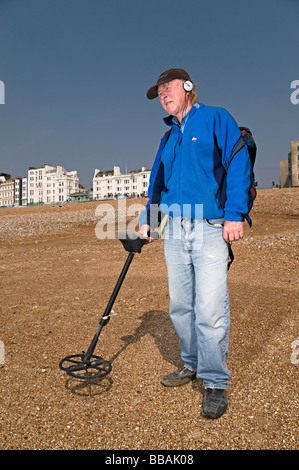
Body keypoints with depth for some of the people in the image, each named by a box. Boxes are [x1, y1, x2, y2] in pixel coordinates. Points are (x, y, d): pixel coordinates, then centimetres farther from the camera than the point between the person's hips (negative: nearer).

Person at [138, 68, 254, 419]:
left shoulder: (216, 118, 6)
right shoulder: (168, 137, 23)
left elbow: (239, 163, -5)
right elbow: (157, 180, 25)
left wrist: (235, 214, -16)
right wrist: (146, 219, 13)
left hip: (210, 229, -6)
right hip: (174, 231, 6)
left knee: (210, 310, -9)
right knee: (180, 306, 10)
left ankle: (215, 383, 8)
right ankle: (192, 365, 28)